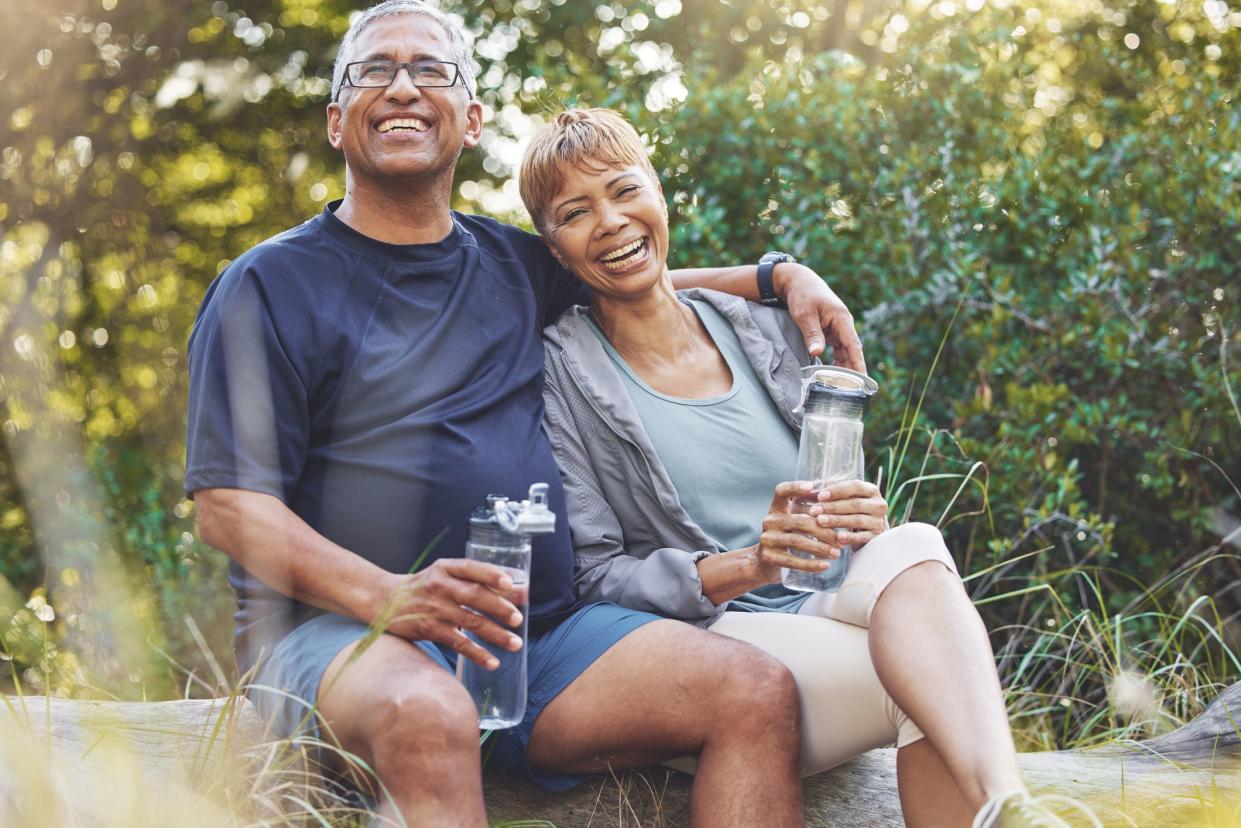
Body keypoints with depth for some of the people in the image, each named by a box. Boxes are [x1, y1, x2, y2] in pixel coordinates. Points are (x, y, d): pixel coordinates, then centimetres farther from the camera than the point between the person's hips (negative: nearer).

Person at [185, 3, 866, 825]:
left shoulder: (511, 265, 19)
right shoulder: (273, 285, 4)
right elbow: (229, 506, -5)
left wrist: (784, 276, 21)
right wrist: (386, 596, -23)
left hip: (542, 634, 5)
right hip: (341, 631, -5)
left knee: (758, 690, -18)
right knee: (428, 718, -41)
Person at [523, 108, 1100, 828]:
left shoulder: (762, 330, 13)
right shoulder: (560, 370, 0)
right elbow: (592, 579, -5)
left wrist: (863, 521, -8)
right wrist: (747, 565, -21)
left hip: (823, 608, 4)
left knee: (911, 549, -34)